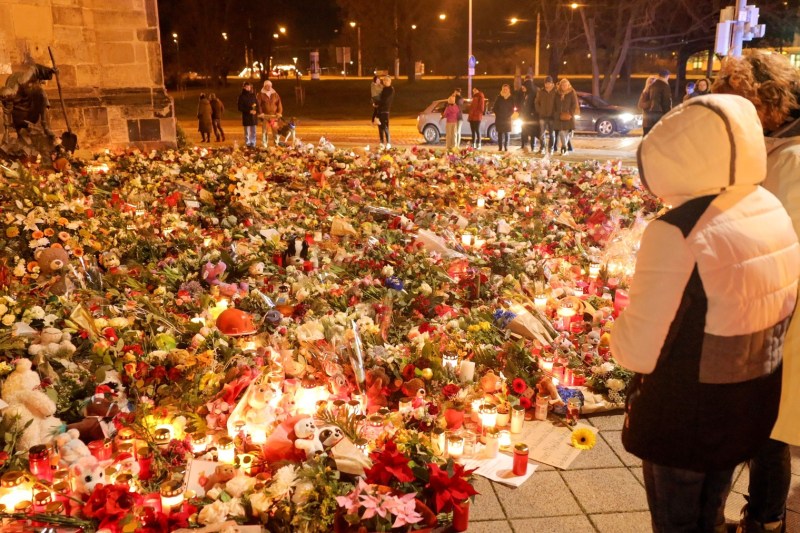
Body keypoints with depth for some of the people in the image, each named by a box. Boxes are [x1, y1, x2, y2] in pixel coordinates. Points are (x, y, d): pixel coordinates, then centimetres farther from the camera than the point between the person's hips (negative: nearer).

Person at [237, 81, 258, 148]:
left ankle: (253, 145, 9)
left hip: (254, 117, 3)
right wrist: (249, 111, -14)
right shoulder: (242, 96, -1)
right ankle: (247, 145, 0)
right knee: (247, 132, -3)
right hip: (246, 117, -3)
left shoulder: (253, 96, 10)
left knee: (253, 132, 4)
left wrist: (255, 111, -10)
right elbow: (240, 107, -5)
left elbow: (257, 105, 13)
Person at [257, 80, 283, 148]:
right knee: (265, 131, -3)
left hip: (274, 116, 3)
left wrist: (279, 113, -2)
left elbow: (279, 104, 9)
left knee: (275, 131, 3)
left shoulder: (275, 94, 11)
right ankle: (265, 145, 1)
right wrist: (261, 113, -12)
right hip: (265, 117, -2)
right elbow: (259, 104, -2)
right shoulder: (261, 94, 3)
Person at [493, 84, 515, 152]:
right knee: (500, 134, -1)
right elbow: (494, 108, 5)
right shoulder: (498, 98, 6)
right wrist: (498, 114, -7)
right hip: (499, 119, 0)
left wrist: (508, 115, -8)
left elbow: (512, 110, 6)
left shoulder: (511, 99, 6)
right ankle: (500, 148, 2)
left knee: (507, 134, -4)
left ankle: (506, 148, -1)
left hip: (507, 119, 0)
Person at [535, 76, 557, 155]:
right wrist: (539, 111, 4)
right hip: (542, 116, 2)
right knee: (542, 133, 2)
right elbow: (536, 103, 12)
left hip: (552, 116, -2)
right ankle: (543, 148, 10)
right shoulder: (540, 92, 4)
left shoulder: (555, 92, -3)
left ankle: (551, 149, 8)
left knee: (552, 133, 2)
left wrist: (556, 112, -5)